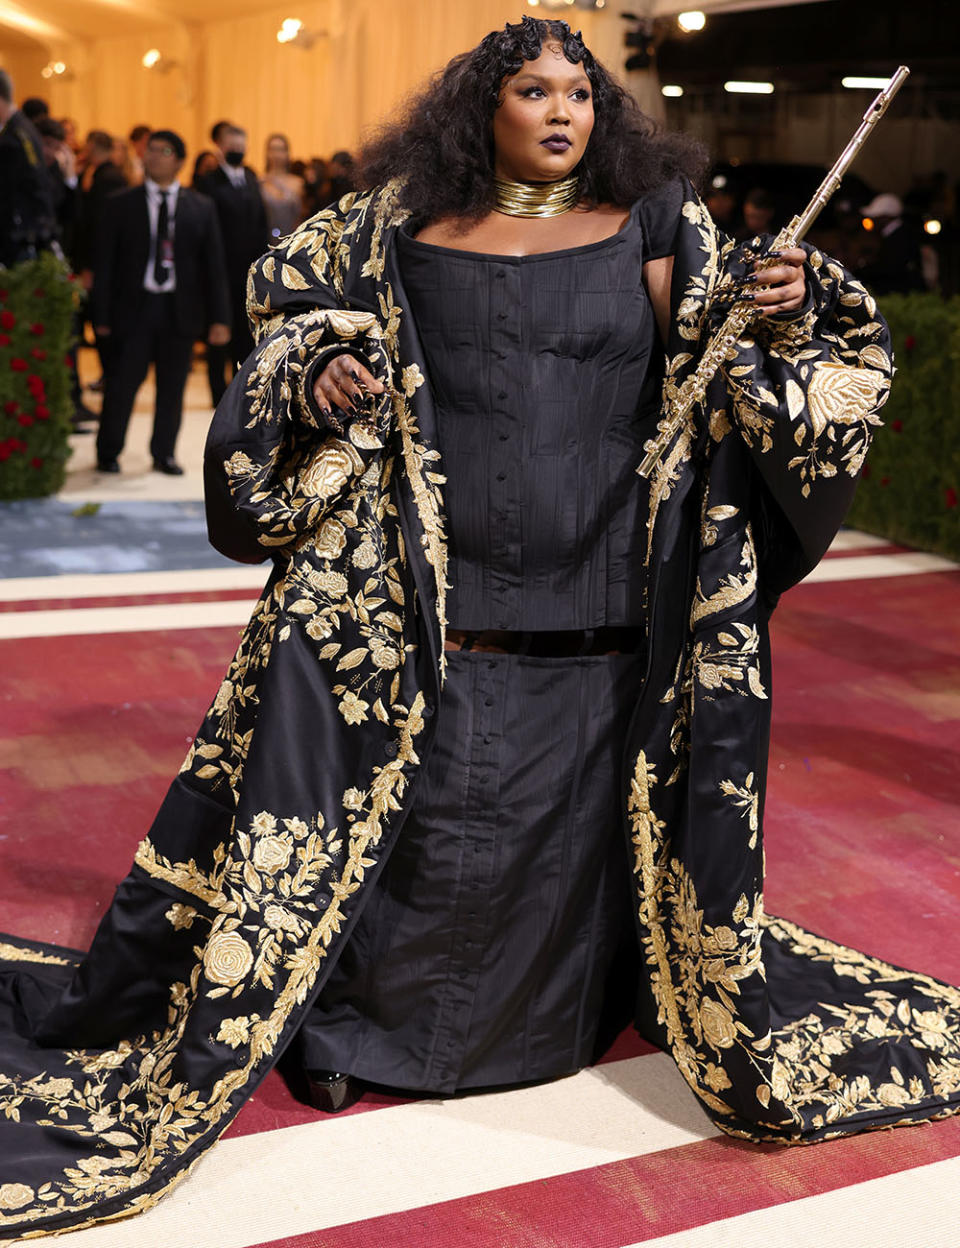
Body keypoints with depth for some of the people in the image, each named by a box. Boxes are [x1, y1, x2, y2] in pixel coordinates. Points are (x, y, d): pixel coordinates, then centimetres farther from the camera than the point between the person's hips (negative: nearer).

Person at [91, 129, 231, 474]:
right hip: (133, 308, -1)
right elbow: (105, 262, 3)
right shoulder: (121, 204, 4)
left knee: (172, 387, 7)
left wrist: (219, 317, -1)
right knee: (121, 383, 0)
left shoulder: (200, 208, 7)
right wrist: (101, 314, -4)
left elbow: (214, 265, 6)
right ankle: (108, 453, 14)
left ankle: (164, 454, 21)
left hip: (180, 311, 1)